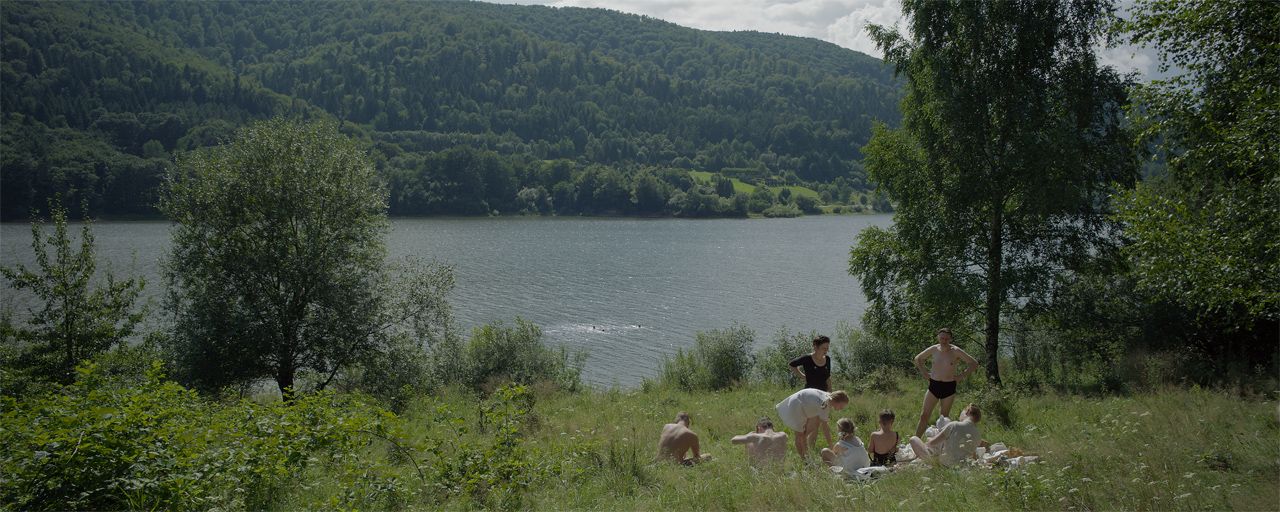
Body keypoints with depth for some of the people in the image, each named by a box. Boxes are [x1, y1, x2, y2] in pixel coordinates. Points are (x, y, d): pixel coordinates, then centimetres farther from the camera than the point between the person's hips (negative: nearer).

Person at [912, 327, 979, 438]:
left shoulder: (955, 351, -8)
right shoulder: (934, 349, 0)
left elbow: (974, 363, -3)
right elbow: (918, 358, 17)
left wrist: (961, 376, -6)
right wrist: (923, 373, 8)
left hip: (949, 387, -2)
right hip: (933, 385, 2)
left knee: (945, 417, 9)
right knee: (924, 416, -1)